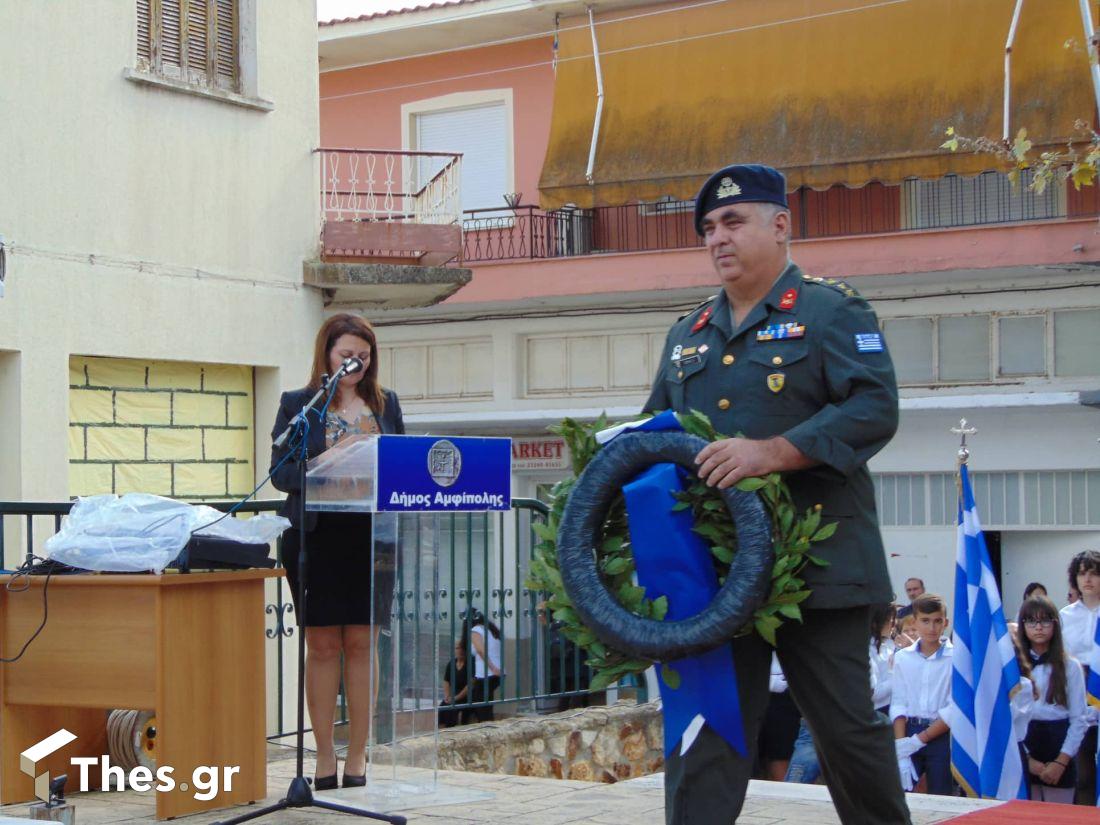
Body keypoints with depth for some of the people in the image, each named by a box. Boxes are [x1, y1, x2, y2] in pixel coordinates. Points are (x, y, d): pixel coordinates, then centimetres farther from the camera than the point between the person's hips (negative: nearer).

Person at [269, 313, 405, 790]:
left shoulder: (386, 404, 12)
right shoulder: (297, 404, 4)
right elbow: (280, 471, -2)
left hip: (371, 536, 2)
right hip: (317, 536, -2)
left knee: (362, 644, 2)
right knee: (323, 645, 1)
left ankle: (358, 757, 9)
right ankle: (325, 756, 9)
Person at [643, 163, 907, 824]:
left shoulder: (832, 311, -1)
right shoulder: (688, 335, 19)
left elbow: (875, 408, -14)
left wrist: (773, 452, -24)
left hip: (815, 564, -5)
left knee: (848, 726, 3)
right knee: (705, 731, 3)